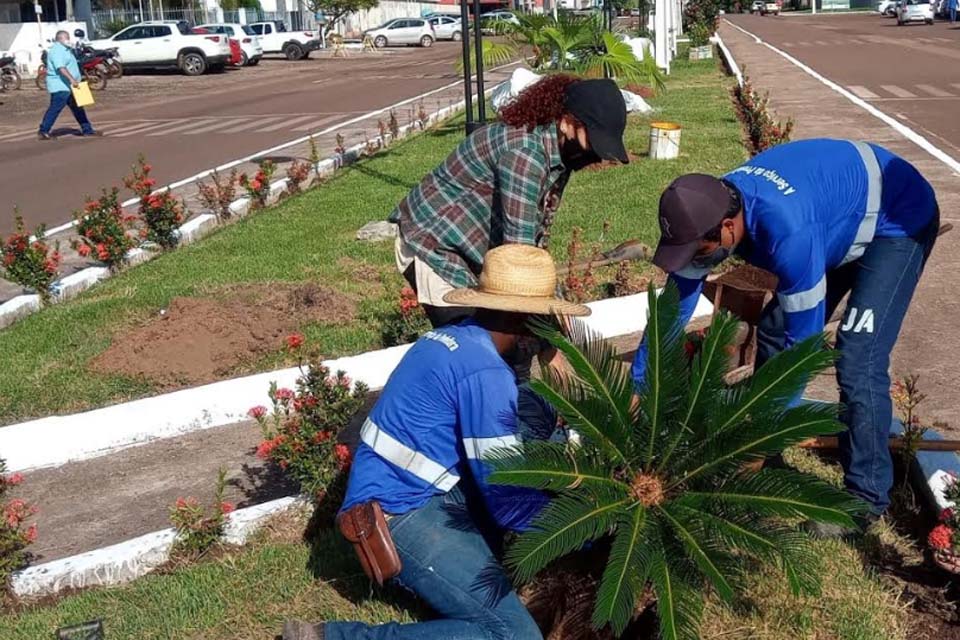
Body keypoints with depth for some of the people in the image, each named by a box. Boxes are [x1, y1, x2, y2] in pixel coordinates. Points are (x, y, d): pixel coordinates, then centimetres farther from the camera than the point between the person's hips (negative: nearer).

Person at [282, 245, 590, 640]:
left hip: (402, 489, 10)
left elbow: (502, 435, 21)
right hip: (397, 513, -10)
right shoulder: (485, 374, -20)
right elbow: (506, 499, -16)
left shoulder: (456, 339, 8)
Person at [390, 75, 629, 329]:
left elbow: (536, 231, 3)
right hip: (433, 244, -9)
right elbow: (519, 242, -32)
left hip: (473, 251, 9)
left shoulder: (559, 153, -2)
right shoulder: (525, 152, -30)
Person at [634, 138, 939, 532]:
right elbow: (675, 306, -10)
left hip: (899, 219, -8)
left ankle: (866, 496, -1)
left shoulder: (787, 231, -42)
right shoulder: (710, 209, -19)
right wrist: (637, 388, -8)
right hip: (842, 211, 8)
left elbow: (804, 339, -33)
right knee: (773, 334, 4)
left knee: (857, 363, -17)